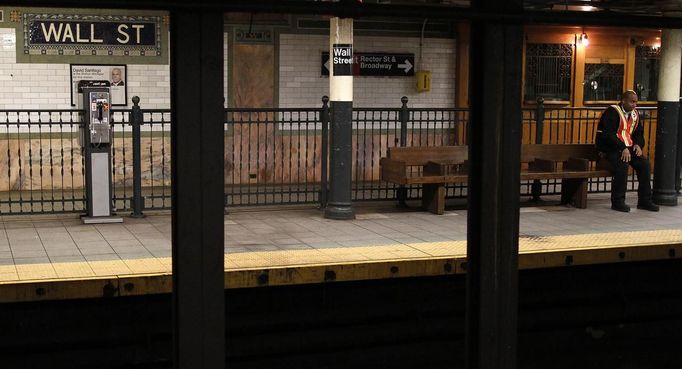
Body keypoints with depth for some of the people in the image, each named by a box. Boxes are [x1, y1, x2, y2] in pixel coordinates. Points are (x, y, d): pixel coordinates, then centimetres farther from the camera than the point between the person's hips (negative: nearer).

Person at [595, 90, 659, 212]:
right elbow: (608, 134, -21)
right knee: (622, 164, -33)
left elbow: (639, 133, 23)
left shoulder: (634, 114, 14)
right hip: (609, 148, -7)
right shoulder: (612, 112, -11)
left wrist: (638, 144, 0)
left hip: (627, 148, 8)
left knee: (645, 163, -12)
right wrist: (623, 148, -28)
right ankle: (617, 201, -24)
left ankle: (644, 200, -6)